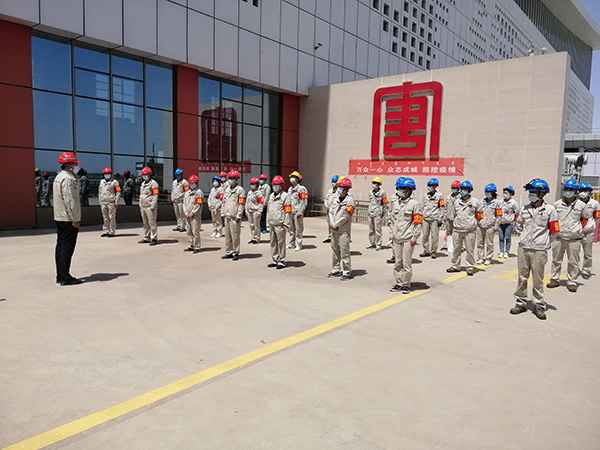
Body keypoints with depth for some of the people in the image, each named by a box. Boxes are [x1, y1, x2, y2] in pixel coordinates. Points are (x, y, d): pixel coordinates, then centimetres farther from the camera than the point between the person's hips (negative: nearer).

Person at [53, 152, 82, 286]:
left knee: (60, 246, 13)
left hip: (59, 218, 10)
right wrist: (75, 219, -17)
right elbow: (69, 200, -22)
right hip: (68, 219, -10)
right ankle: (65, 278, -2)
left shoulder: (58, 177, 17)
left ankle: (60, 276, 20)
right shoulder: (68, 178, -16)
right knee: (67, 248, -6)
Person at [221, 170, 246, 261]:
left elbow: (241, 204, -11)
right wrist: (223, 213, 16)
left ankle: (236, 253, 6)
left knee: (235, 235, -3)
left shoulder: (240, 190, -6)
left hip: (234, 217, -7)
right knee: (227, 235, 10)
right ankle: (229, 252, 19)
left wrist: (238, 216, -15)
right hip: (227, 216, 7)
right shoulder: (227, 189, 16)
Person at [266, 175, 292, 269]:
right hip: (272, 224, 7)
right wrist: (268, 222, 19)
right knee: (273, 243, 11)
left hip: (280, 224, -7)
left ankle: (281, 262, 6)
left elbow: (288, 211, -10)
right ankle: (275, 260, 21)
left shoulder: (285, 196, -6)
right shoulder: (271, 196, 17)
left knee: (281, 243, -2)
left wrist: (286, 224, -14)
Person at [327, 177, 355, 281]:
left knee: (344, 251, -5)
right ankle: (336, 270, 26)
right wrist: (332, 224, -5)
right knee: (335, 250, 14)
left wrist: (335, 225, -11)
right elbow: (331, 212, 8)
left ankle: (347, 272, 3)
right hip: (334, 230, 7)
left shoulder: (349, 200, -10)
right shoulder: (335, 198, 10)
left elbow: (345, 216, -15)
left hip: (344, 230, -7)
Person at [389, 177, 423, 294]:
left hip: (408, 239, -5)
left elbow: (418, 222, -7)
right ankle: (399, 283, 20)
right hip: (396, 238, 5)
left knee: (406, 263, -2)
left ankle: (406, 284, 10)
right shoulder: (395, 202, 10)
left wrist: (415, 237, -10)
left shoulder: (414, 204, -6)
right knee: (397, 263, 10)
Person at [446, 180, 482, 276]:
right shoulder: (457, 202, 9)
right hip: (457, 229, 4)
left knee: (470, 249, 1)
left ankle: (470, 267, 13)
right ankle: (455, 266, 22)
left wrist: (472, 223, 7)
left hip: (470, 230, -3)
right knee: (456, 248, 10)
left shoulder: (475, 202, 0)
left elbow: (479, 216, 7)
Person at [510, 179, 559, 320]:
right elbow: (518, 226, 19)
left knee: (538, 279, 3)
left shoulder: (549, 210, -3)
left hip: (539, 250, -3)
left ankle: (539, 305, 16)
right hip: (523, 248, 3)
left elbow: (554, 231, 4)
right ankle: (521, 303, 20)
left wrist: (543, 242, 9)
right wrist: (526, 237, 12)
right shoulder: (524, 209, 6)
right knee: (522, 277, 9)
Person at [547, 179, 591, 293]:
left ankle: (572, 282, 13)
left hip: (574, 239, -1)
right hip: (558, 237, 1)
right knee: (556, 260, 10)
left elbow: (586, 217, 15)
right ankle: (554, 279, 21)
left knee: (573, 262, 4)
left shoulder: (581, 205, 0)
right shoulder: (557, 204, 3)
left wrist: (578, 229, 9)